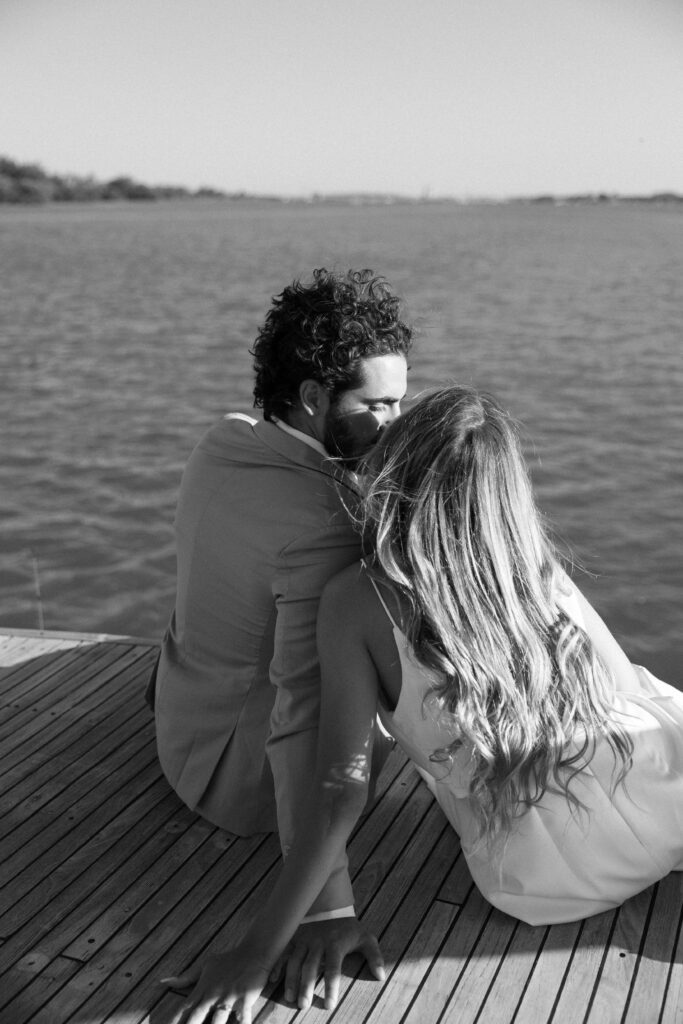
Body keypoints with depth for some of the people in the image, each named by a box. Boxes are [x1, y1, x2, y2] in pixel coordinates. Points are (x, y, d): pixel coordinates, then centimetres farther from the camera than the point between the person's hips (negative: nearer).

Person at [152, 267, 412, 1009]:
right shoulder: (322, 524, -33)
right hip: (248, 784, -7)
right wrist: (326, 906, -37)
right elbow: (304, 714, -38)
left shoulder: (223, 441, -8)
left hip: (184, 731, 7)